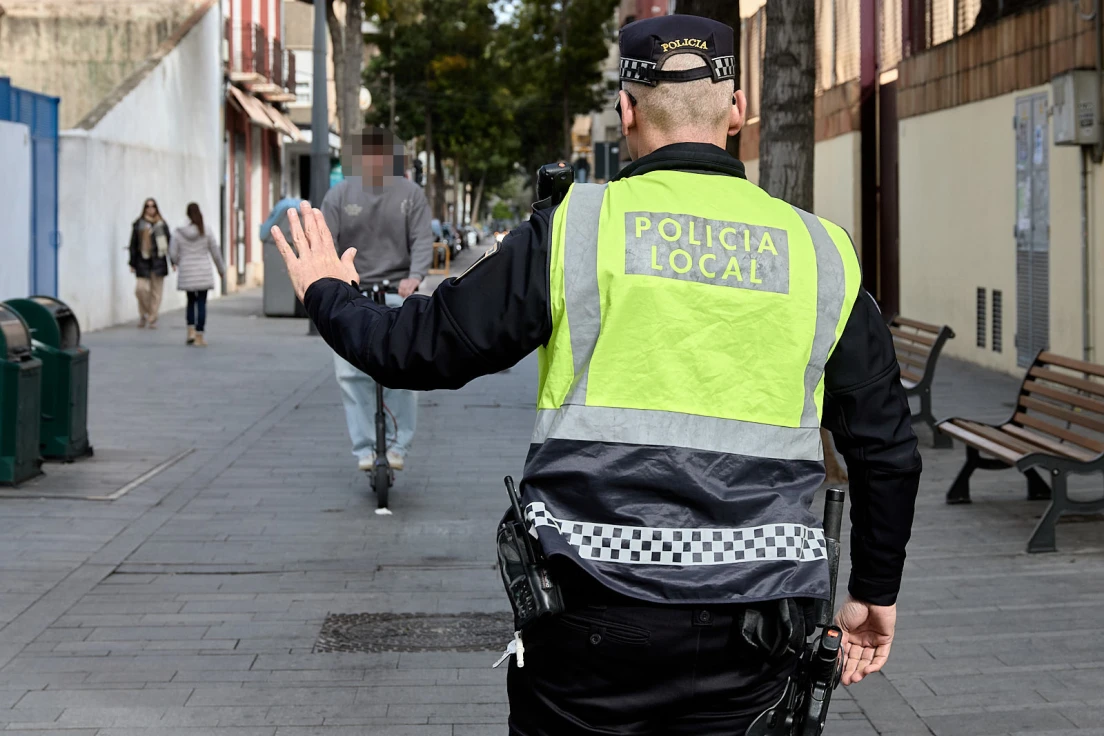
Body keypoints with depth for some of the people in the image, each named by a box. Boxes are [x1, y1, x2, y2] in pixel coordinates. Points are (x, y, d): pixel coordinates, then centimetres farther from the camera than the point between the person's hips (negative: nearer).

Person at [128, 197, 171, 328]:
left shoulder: (162, 224, 4)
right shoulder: (138, 224, 3)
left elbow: (169, 243, 7)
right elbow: (133, 245, 5)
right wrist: (132, 263, 3)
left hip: (158, 260, 1)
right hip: (142, 261, -1)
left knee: (156, 291, 2)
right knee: (141, 288, -11)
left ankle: (152, 319, 11)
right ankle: (143, 314, 13)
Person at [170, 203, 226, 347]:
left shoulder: (178, 233, -4)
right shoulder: (206, 232, -6)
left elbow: (173, 253, -2)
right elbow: (216, 253, 0)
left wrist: (178, 262, 20)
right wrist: (222, 270, 13)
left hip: (187, 274, 1)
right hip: (203, 273, -1)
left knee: (191, 301, 18)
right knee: (201, 303, 2)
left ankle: (191, 331, 6)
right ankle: (199, 337, -1)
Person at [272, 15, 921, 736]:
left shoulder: (575, 228, -3)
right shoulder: (820, 253, 6)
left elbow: (421, 347, 3)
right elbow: (889, 448, 10)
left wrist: (327, 295, 24)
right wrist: (876, 593, 24)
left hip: (596, 624, -2)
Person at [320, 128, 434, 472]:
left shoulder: (411, 194, 4)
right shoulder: (339, 196, 5)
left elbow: (422, 239, -4)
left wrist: (415, 277, -22)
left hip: (398, 292, -1)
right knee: (350, 373, -7)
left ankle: (397, 444, 3)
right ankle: (364, 448, 0)